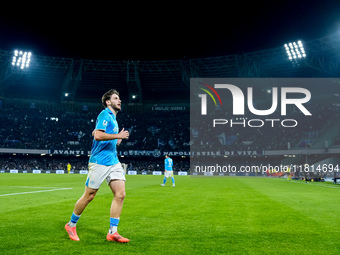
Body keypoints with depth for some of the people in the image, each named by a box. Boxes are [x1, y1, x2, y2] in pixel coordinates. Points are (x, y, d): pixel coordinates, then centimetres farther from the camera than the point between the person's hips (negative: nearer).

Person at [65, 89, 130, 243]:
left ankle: (112, 232, 1)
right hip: (99, 162, -8)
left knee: (120, 194, -4)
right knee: (89, 196, 2)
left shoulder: (113, 117, 19)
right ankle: (71, 225, 23)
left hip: (113, 161, 8)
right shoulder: (105, 114, -9)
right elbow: (98, 135, -23)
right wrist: (119, 135, -18)